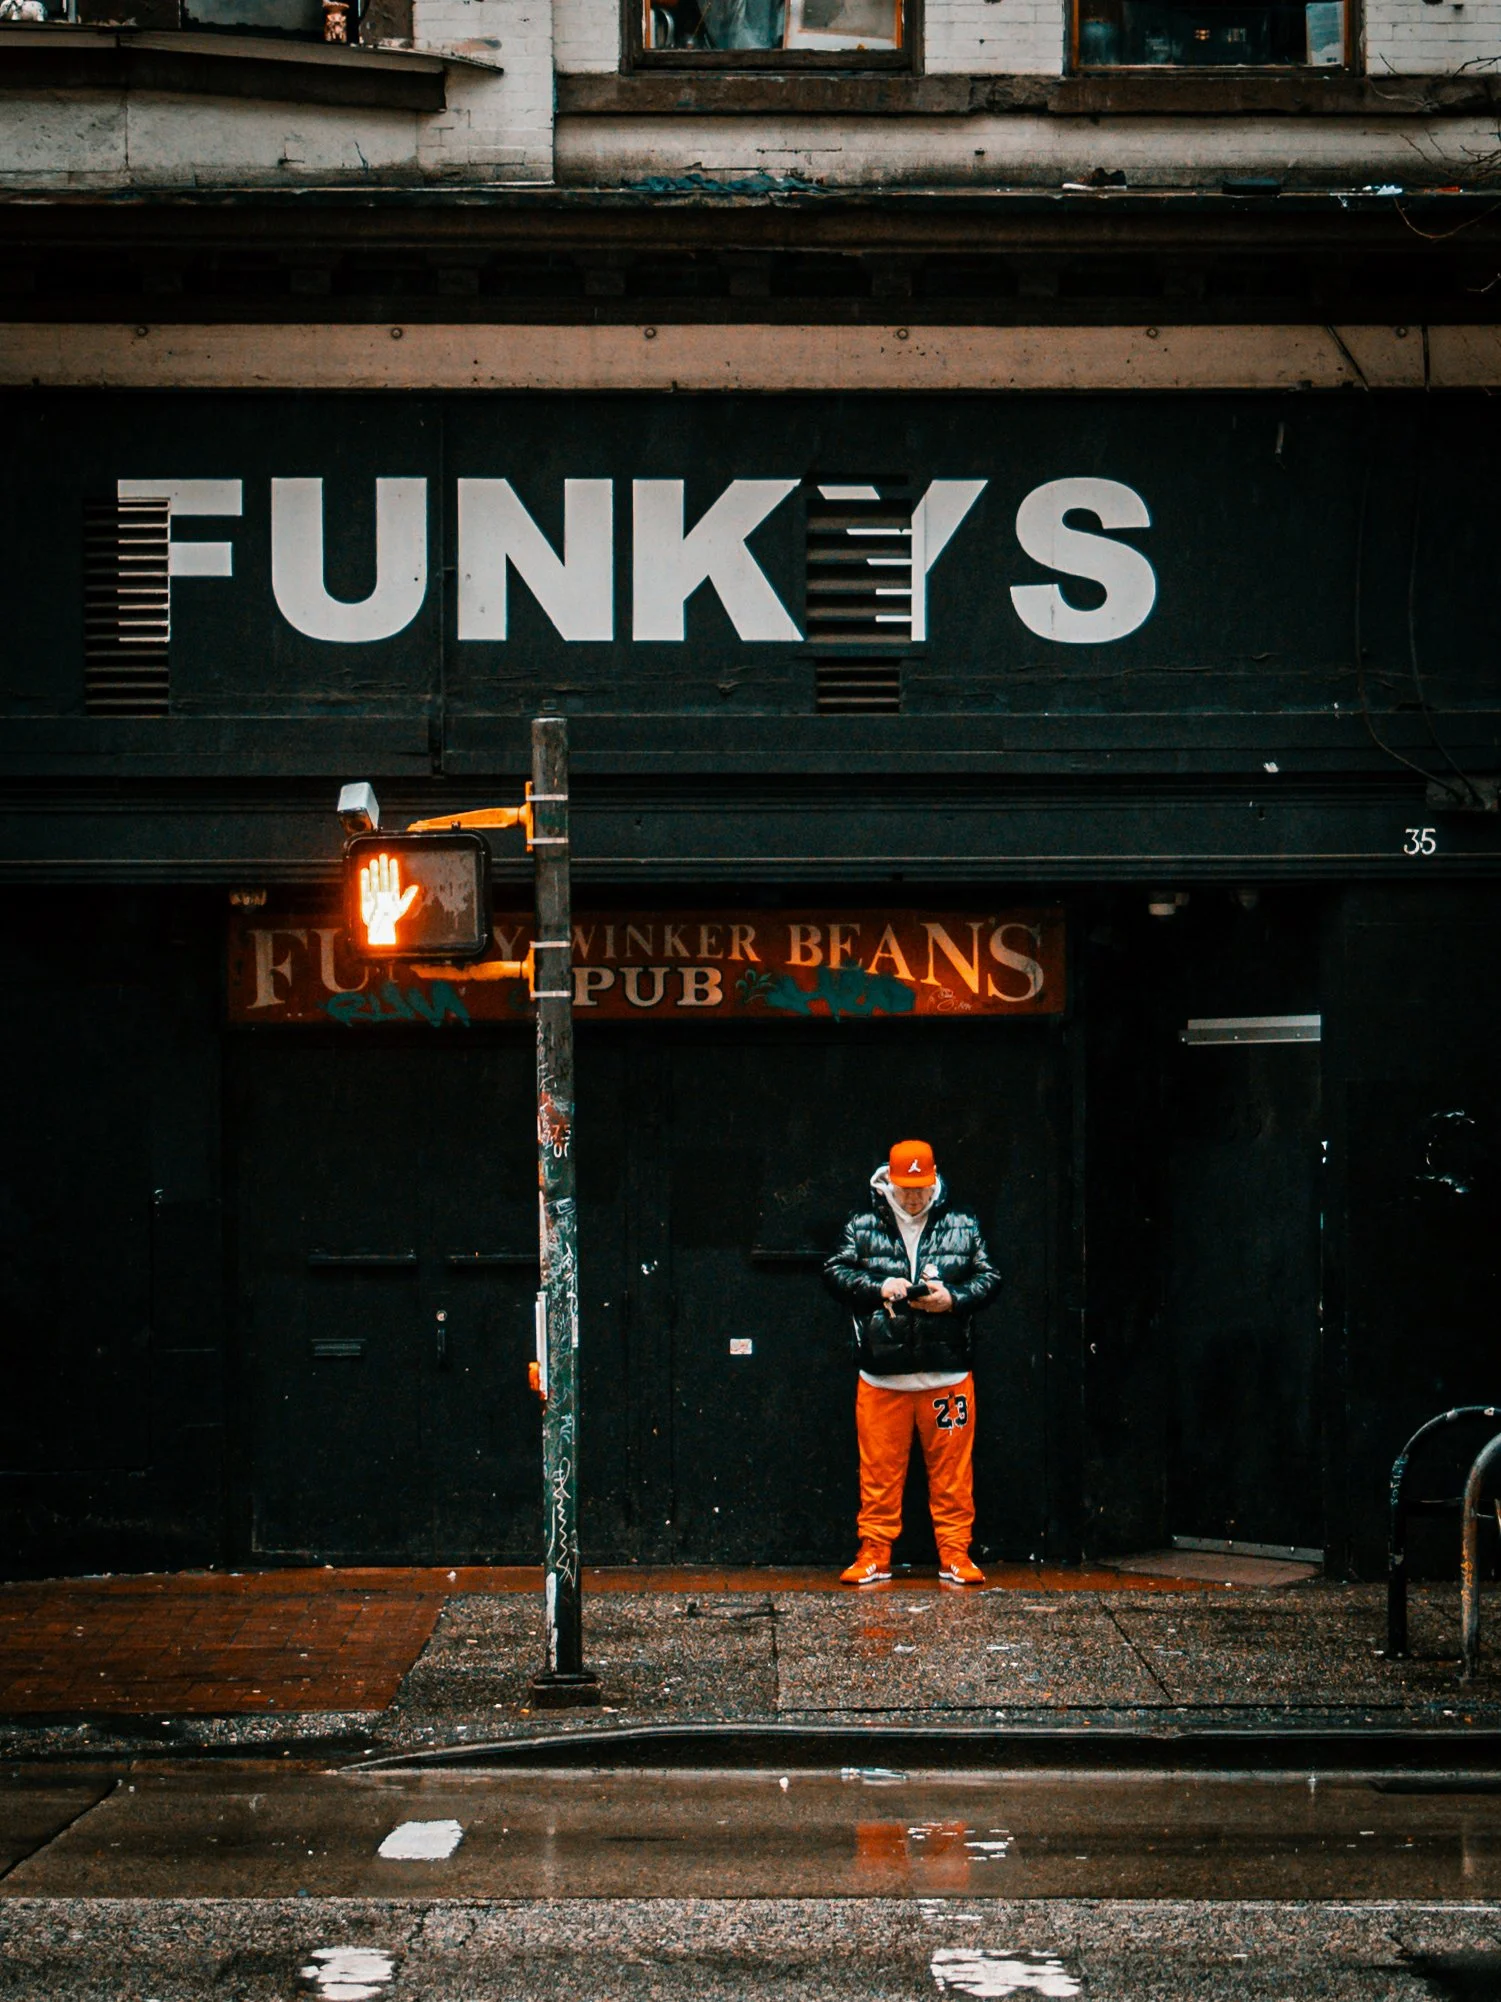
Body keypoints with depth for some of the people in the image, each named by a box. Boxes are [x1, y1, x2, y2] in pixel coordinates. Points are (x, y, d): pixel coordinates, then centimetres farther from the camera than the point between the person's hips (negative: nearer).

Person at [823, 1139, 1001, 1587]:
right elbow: (835, 1273, 5)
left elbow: (989, 1279, 9)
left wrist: (953, 1298, -10)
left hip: (947, 1374, 0)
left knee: (952, 1469, 3)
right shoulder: (862, 1227, 7)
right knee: (880, 1467, 3)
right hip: (882, 1374, 0)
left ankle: (955, 1555, 10)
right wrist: (878, 1288, -11)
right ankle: (874, 1554, 11)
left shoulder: (962, 1228, 9)